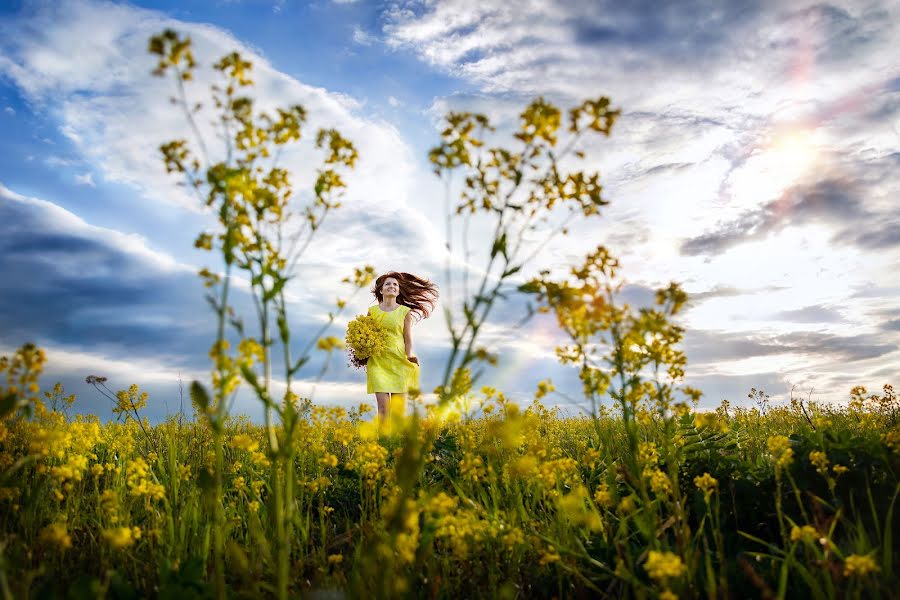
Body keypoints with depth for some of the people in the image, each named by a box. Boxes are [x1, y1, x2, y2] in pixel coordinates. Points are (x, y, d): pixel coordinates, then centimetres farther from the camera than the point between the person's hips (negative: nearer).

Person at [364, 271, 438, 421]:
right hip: (378, 360, 0)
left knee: (398, 408, 0)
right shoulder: (372, 311, 9)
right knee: (383, 406, -9)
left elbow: (408, 339, 2)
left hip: (399, 360, 0)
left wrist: (409, 357, -9)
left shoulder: (405, 312, 5)